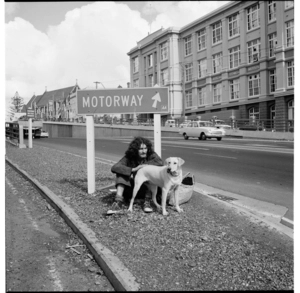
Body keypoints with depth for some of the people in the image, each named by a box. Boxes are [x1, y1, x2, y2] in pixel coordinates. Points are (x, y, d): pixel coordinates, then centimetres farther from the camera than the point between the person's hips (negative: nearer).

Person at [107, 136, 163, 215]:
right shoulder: (129, 158, -11)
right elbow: (114, 168, -26)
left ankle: (147, 202, -30)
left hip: (147, 187, -1)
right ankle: (119, 202, -34)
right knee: (121, 173, -20)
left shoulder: (151, 155, -11)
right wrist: (133, 169, -37)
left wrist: (143, 165, -27)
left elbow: (160, 163, -33)